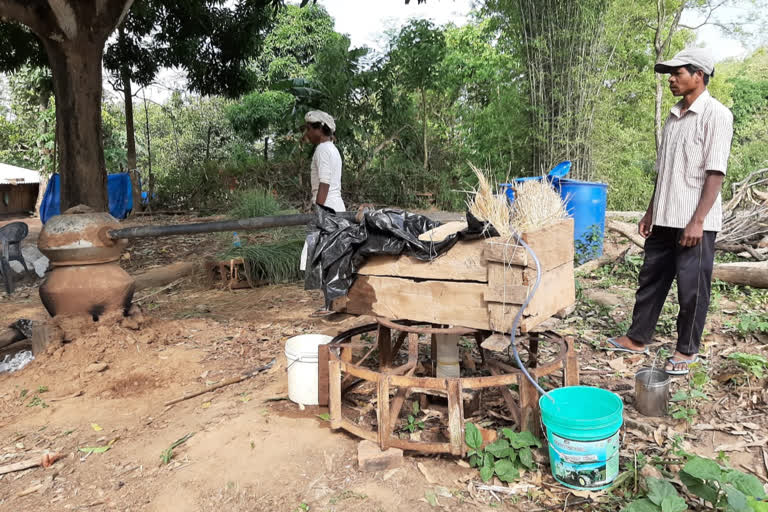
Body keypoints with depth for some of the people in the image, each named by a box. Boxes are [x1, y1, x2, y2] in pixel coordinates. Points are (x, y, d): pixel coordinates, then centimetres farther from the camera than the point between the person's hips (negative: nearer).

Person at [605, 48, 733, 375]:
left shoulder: (716, 115, -9)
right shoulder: (674, 116, 14)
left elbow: (715, 173, -14)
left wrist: (698, 221, -19)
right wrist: (651, 212, 16)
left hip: (694, 223, -7)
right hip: (664, 219, 7)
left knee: (691, 289, 3)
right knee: (650, 280, 13)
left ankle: (687, 350, 18)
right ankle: (637, 339, 26)